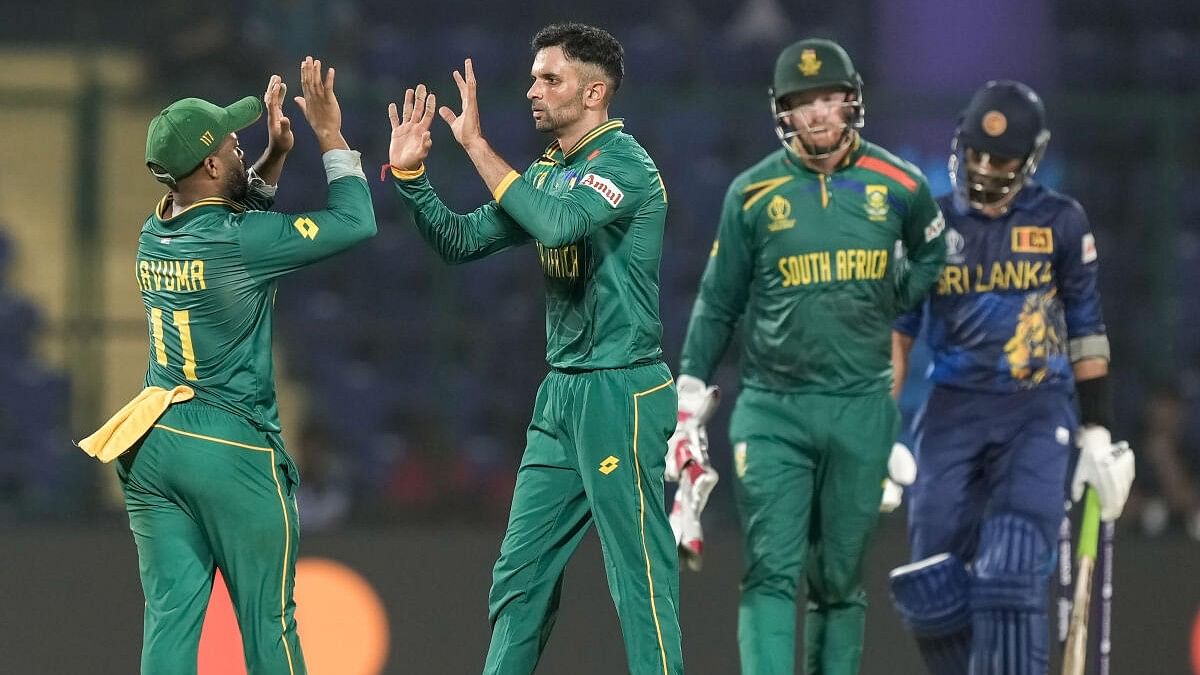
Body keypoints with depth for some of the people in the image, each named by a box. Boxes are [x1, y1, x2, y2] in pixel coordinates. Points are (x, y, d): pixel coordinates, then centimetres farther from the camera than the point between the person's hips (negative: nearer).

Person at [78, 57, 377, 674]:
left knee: (169, 618, 2)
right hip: (232, 449, -7)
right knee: (268, 621, 3)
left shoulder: (154, 235, 6)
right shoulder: (239, 242, -15)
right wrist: (330, 137, -1)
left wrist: (275, 154, 20)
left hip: (151, 449, 7)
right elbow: (356, 223, -9)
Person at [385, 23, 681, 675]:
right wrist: (409, 174, 2)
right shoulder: (547, 172, 14)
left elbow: (555, 223, -29)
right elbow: (461, 240, 15)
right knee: (520, 572, 10)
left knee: (640, 574, -7)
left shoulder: (624, 164, -12)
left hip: (620, 394, -9)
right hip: (561, 396, 9)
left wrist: (476, 144, -23)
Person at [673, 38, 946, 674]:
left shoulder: (899, 185, 3)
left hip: (861, 407, 1)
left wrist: (893, 305, 9)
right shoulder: (753, 192, 1)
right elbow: (718, 301, 9)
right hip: (770, 407, -1)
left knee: (839, 579, 7)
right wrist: (688, 393, 5)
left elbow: (931, 256, 24)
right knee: (771, 572, -12)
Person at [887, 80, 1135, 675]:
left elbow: (1085, 331, 10)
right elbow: (895, 330, 11)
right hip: (952, 413, 2)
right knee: (933, 592, -4)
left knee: (1011, 579, -17)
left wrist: (1098, 433, 8)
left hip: (1037, 415, -2)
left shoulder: (1060, 224, 5)